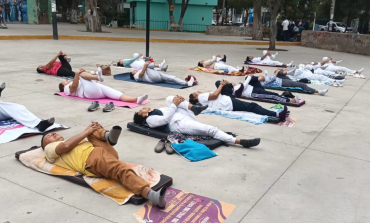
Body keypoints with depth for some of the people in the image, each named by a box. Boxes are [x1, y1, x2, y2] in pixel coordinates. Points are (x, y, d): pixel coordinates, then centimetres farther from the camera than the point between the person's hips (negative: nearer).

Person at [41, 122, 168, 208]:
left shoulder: (71, 142, 42)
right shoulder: (50, 149, 20)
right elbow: (66, 145, -2)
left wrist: (92, 130, 11)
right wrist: (87, 131, 4)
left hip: (105, 151, 8)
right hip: (91, 158, -8)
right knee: (121, 169, -33)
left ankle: (109, 137, -18)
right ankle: (151, 195, -55)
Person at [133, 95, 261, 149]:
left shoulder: (154, 112, 28)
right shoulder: (149, 119, -1)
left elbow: (167, 110, 26)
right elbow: (165, 118, -14)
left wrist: (176, 101, 7)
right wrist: (175, 104, -7)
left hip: (184, 117, 9)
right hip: (180, 123, -9)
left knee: (169, 98, 5)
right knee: (211, 129, -25)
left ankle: (194, 108, -15)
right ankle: (241, 142, -29)